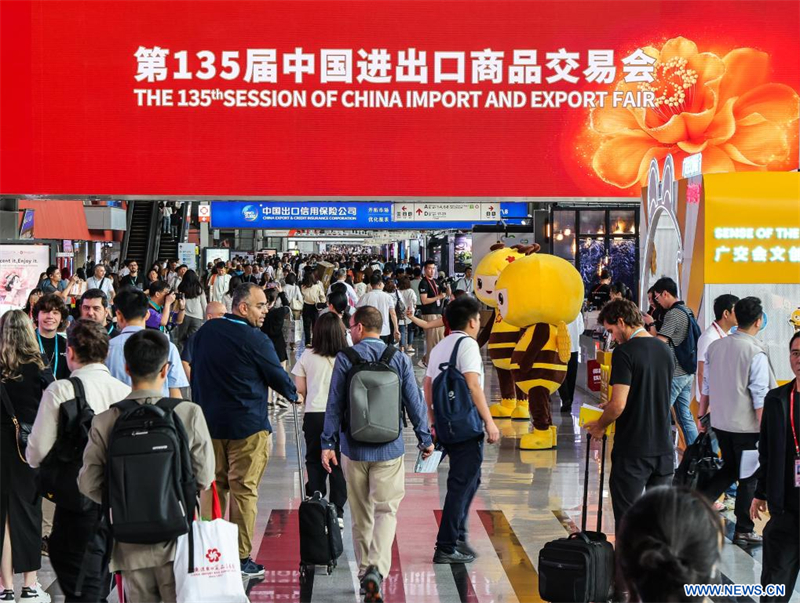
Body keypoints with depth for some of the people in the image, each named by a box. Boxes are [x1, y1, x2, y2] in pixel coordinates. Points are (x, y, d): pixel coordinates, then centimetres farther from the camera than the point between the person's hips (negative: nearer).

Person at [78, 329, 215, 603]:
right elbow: (204, 478, -7)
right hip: (177, 539, -1)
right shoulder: (189, 413, -12)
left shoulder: (104, 422, -9)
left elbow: (89, 484, -5)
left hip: (131, 544, 1)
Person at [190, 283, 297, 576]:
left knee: (213, 487, 14)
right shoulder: (255, 340, -14)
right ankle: (241, 558, 3)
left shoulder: (205, 331, 6)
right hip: (247, 426, -6)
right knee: (244, 490, 0)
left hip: (209, 423, 6)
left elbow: (194, 369, 14)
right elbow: (278, 376, -5)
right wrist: (294, 394, 15)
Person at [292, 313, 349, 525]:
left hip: (314, 414, 0)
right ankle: (337, 512, 7)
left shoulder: (307, 356, -2)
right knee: (339, 464, 8)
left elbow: (299, 390, 3)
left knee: (314, 462, 12)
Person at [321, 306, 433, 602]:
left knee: (361, 515, 13)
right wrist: (425, 439, 11)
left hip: (354, 447, 0)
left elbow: (334, 405, -5)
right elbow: (414, 402, 1)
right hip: (389, 449, 0)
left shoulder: (345, 358, -5)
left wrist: (327, 443, 1)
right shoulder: (400, 359, -1)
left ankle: (364, 573, 22)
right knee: (386, 510, 3)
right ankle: (377, 568, -17)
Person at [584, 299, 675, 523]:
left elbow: (619, 404, -20)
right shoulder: (665, 350, 8)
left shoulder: (625, 352, -15)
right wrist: (611, 406, 24)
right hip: (663, 447, 7)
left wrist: (599, 426, -2)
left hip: (633, 450, -7)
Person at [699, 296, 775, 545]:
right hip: (746, 426, -6)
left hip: (719, 422, 6)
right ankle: (743, 531, 16)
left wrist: (702, 415, 17)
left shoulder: (715, 346, 1)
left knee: (729, 468, 23)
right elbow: (760, 397, -16)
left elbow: (706, 385, 7)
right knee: (748, 477, 9)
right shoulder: (756, 353, -17)